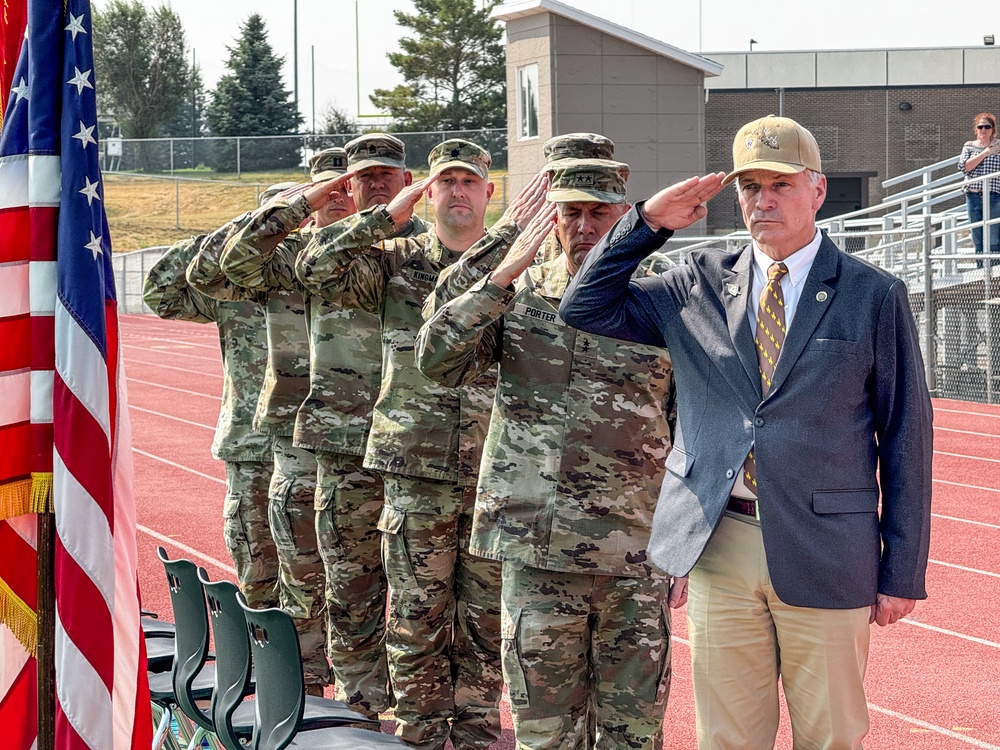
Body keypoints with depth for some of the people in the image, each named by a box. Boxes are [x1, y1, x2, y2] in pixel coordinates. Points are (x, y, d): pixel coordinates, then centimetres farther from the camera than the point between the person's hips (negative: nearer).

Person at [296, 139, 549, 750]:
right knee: (417, 620, 4)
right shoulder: (395, 263, 6)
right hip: (417, 471, 0)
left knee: (484, 622, 8)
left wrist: (510, 237, -14)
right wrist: (388, 217, -8)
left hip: (495, 473, 1)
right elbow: (316, 268, -7)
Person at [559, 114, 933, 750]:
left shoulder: (875, 297, 0)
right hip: (719, 549, 3)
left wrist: (903, 573, -2)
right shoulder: (699, 285, 8)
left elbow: (906, 438, 0)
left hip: (824, 554, -2)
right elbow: (587, 307, 9)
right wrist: (649, 221, -2)